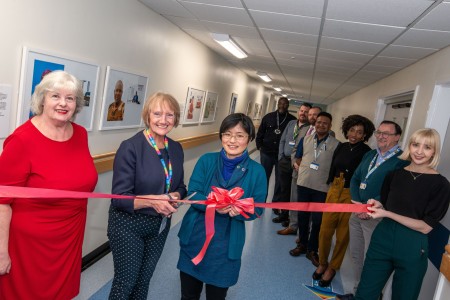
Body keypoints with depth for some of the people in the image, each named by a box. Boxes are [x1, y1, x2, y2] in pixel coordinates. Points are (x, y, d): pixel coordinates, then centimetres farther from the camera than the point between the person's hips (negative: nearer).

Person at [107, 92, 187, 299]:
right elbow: (119, 197, -21)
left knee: (143, 281, 20)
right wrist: (151, 201, -36)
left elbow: (180, 187, 7)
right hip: (128, 226, -5)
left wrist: (176, 195, -15)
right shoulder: (130, 147, -19)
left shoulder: (176, 149, -1)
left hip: (160, 226, 5)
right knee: (126, 282, 8)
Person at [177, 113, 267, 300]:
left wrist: (237, 210, -27)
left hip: (225, 246, -1)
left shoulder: (256, 171, -9)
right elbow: (192, 194, -10)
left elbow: (257, 210, -6)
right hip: (194, 239, 2)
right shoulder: (206, 160, -6)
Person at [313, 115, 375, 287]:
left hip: (351, 196, -4)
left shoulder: (366, 152, -11)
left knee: (343, 235, 9)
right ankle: (322, 263, 29)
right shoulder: (341, 147, 6)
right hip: (334, 191, 5)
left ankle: (332, 268, 27)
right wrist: (331, 186, 11)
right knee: (325, 230, 8)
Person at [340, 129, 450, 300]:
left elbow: (426, 227, -13)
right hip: (382, 240, 3)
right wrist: (377, 206, -7)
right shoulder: (395, 174, 3)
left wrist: (387, 213, -18)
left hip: (412, 250, -3)